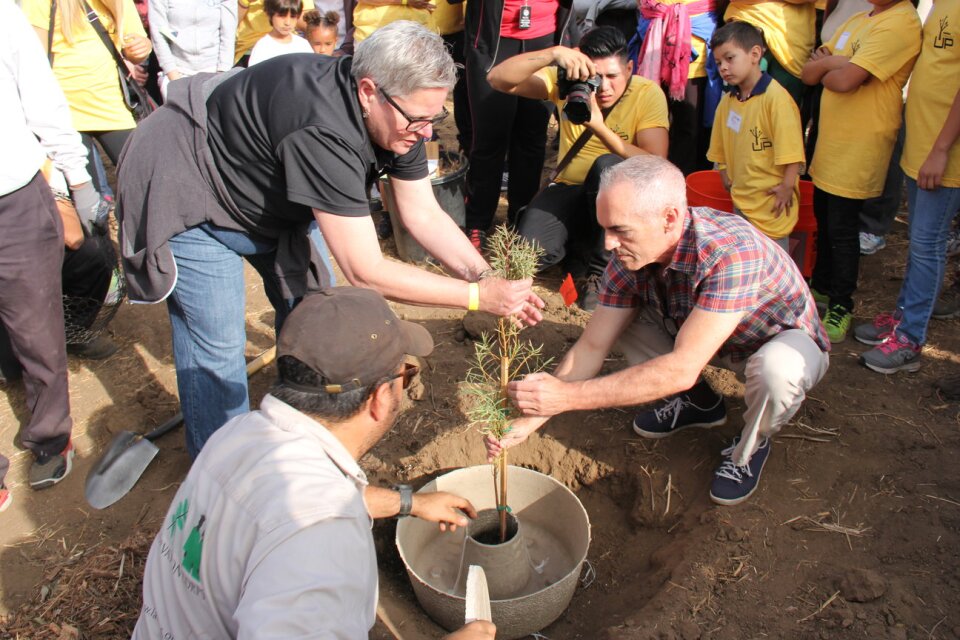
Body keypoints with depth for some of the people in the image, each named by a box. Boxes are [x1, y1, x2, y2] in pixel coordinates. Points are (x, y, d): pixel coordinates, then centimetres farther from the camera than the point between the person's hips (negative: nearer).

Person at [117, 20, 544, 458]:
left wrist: (487, 277, -23)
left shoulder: (397, 114, -16)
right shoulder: (323, 131, -42)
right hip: (188, 196, -8)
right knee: (217, 347, -9)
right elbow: (364, 272, -40)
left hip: (269, 200, 8)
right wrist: (477, 296, -36)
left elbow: (424, 215, -9)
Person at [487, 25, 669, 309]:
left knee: (608, 165, -36)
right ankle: (578, 254, 10)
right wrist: (554, 53, -32)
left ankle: (600, 270, -17)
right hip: (569, 189, 1)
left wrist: (599, 127, -32)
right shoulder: (567, 80, -7)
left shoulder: (648, 94, -12)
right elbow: (498, 79, -18)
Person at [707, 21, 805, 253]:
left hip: (772, 204, -7)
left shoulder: (775, 97, -17)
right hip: (741, 200, 7)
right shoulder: (728, 101, 5)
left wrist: (787, 187, -19)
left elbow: (792, 148, -19)